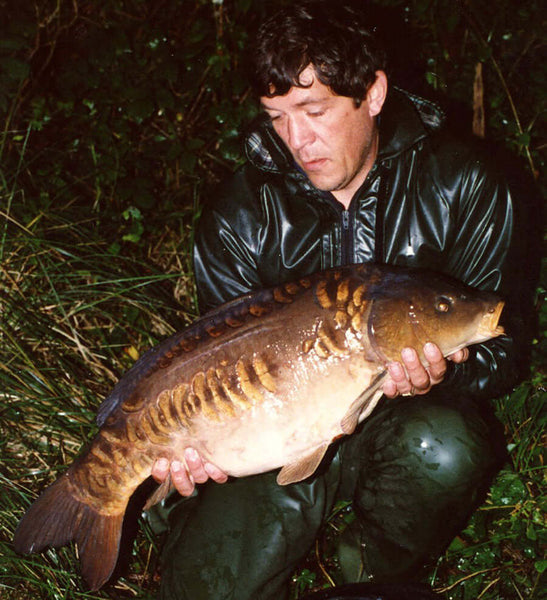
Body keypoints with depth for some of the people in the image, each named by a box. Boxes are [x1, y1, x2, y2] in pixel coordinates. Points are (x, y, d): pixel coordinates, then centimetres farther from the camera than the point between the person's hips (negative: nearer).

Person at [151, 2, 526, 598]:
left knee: (443, 449, -36)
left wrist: (439, 375, -31)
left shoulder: (463, 187, -10)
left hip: (404, 415, 1)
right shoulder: (240, 217, -7)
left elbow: (497, 347, -7)